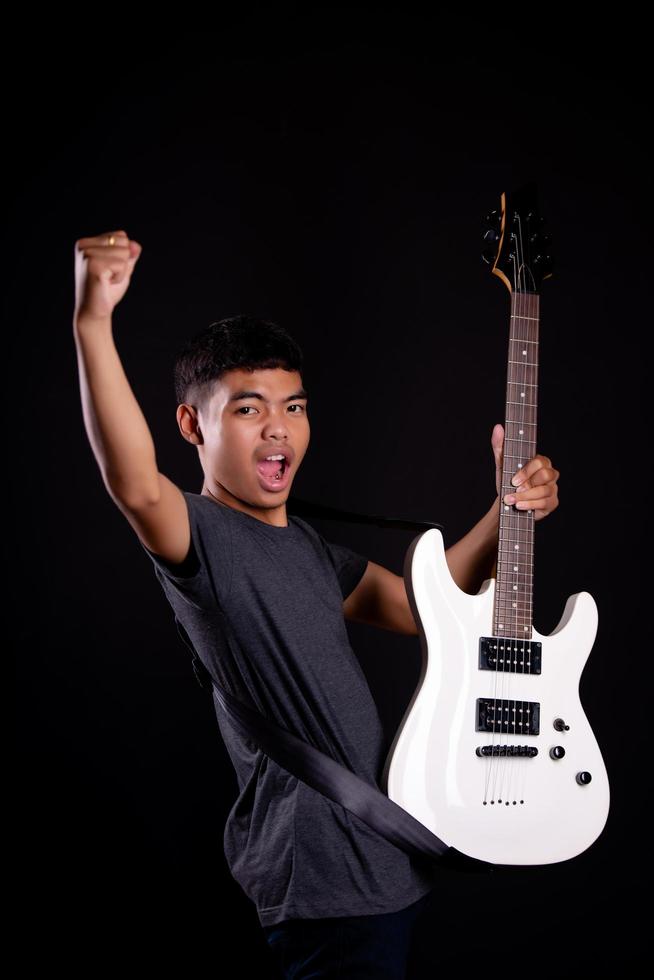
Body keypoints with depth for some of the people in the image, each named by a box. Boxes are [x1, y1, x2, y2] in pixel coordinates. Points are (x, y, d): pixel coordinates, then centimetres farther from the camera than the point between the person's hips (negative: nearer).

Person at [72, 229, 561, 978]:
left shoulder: (307, 546, 14)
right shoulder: (200, 538, -13)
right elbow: (135, 485, -35)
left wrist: (507, 509, 6)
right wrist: (92, 324, -46)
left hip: (391, 857, 9)